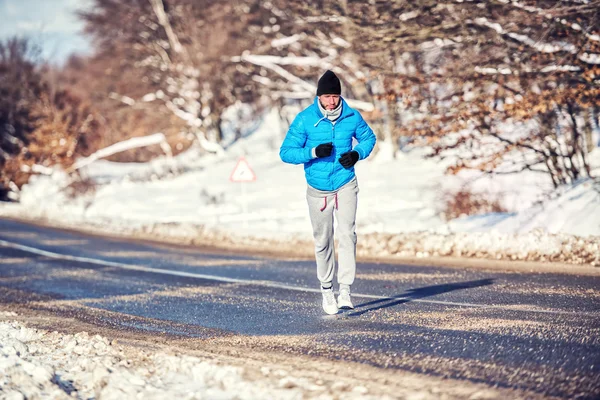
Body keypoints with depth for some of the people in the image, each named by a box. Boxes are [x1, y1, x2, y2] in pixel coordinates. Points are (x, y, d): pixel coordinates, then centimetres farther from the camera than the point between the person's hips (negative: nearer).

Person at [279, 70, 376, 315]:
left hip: (346, 186, 0)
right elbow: (286, 152, -10)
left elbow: (368, 137, 13)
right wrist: (313, 152, -25)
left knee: (347, 235, -16)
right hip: (318, 189, 0)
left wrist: (357, 154, -8)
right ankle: (326, 289, 25)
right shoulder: (305, 119, -10)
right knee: (323, 241, 9)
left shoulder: (352, 117, -5)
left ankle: (345, 290, -17)